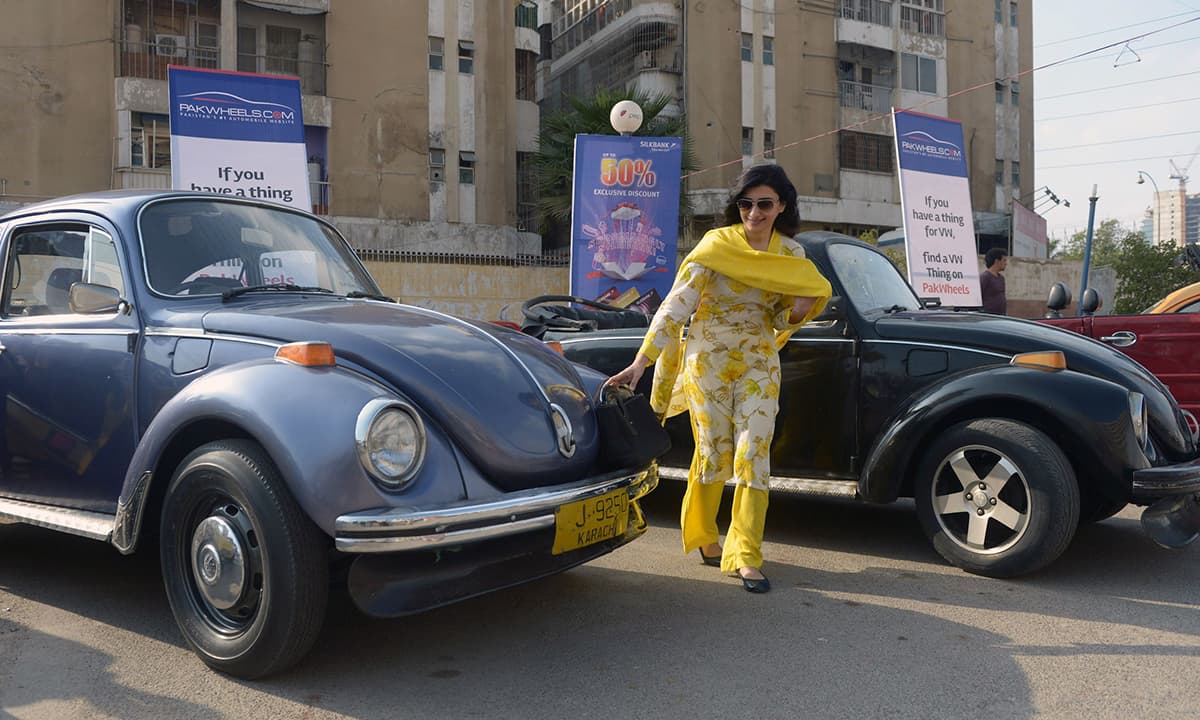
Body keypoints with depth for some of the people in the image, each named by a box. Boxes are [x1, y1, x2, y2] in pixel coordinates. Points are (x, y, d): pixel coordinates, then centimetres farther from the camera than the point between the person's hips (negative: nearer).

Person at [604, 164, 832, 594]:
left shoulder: (791, 255, 1)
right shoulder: (716, 245, -12)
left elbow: (781, 320, 11)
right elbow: (676, 305, -17)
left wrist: (798, 311, -13)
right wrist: (643, 359, -25)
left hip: (760, 362, 3)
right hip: (709, 359, -3)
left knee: (753, 455, -5)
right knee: (714, 453, 6)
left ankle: (747, 557, 2)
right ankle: (702, 534, 30)